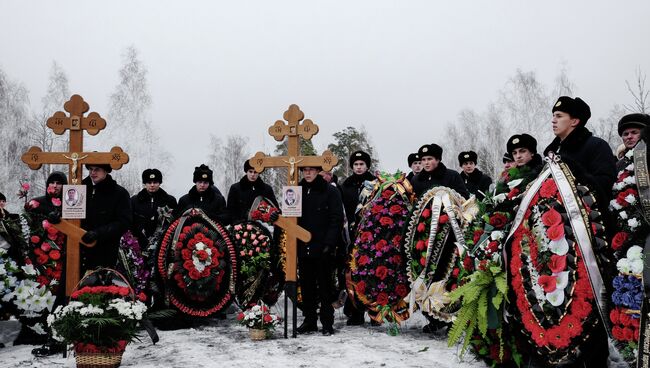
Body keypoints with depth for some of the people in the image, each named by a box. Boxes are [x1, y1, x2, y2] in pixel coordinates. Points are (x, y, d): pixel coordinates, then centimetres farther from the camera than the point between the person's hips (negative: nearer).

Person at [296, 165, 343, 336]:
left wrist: (329, 243, -15)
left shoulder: (330, 192, -2)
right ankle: (309, 320, 19)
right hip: (303, 247, 5)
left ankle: (327, 322, 8)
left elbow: (337, 220, -7)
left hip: (322, 249, -5)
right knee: (306, 285, 10)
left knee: (324, 286, 1)